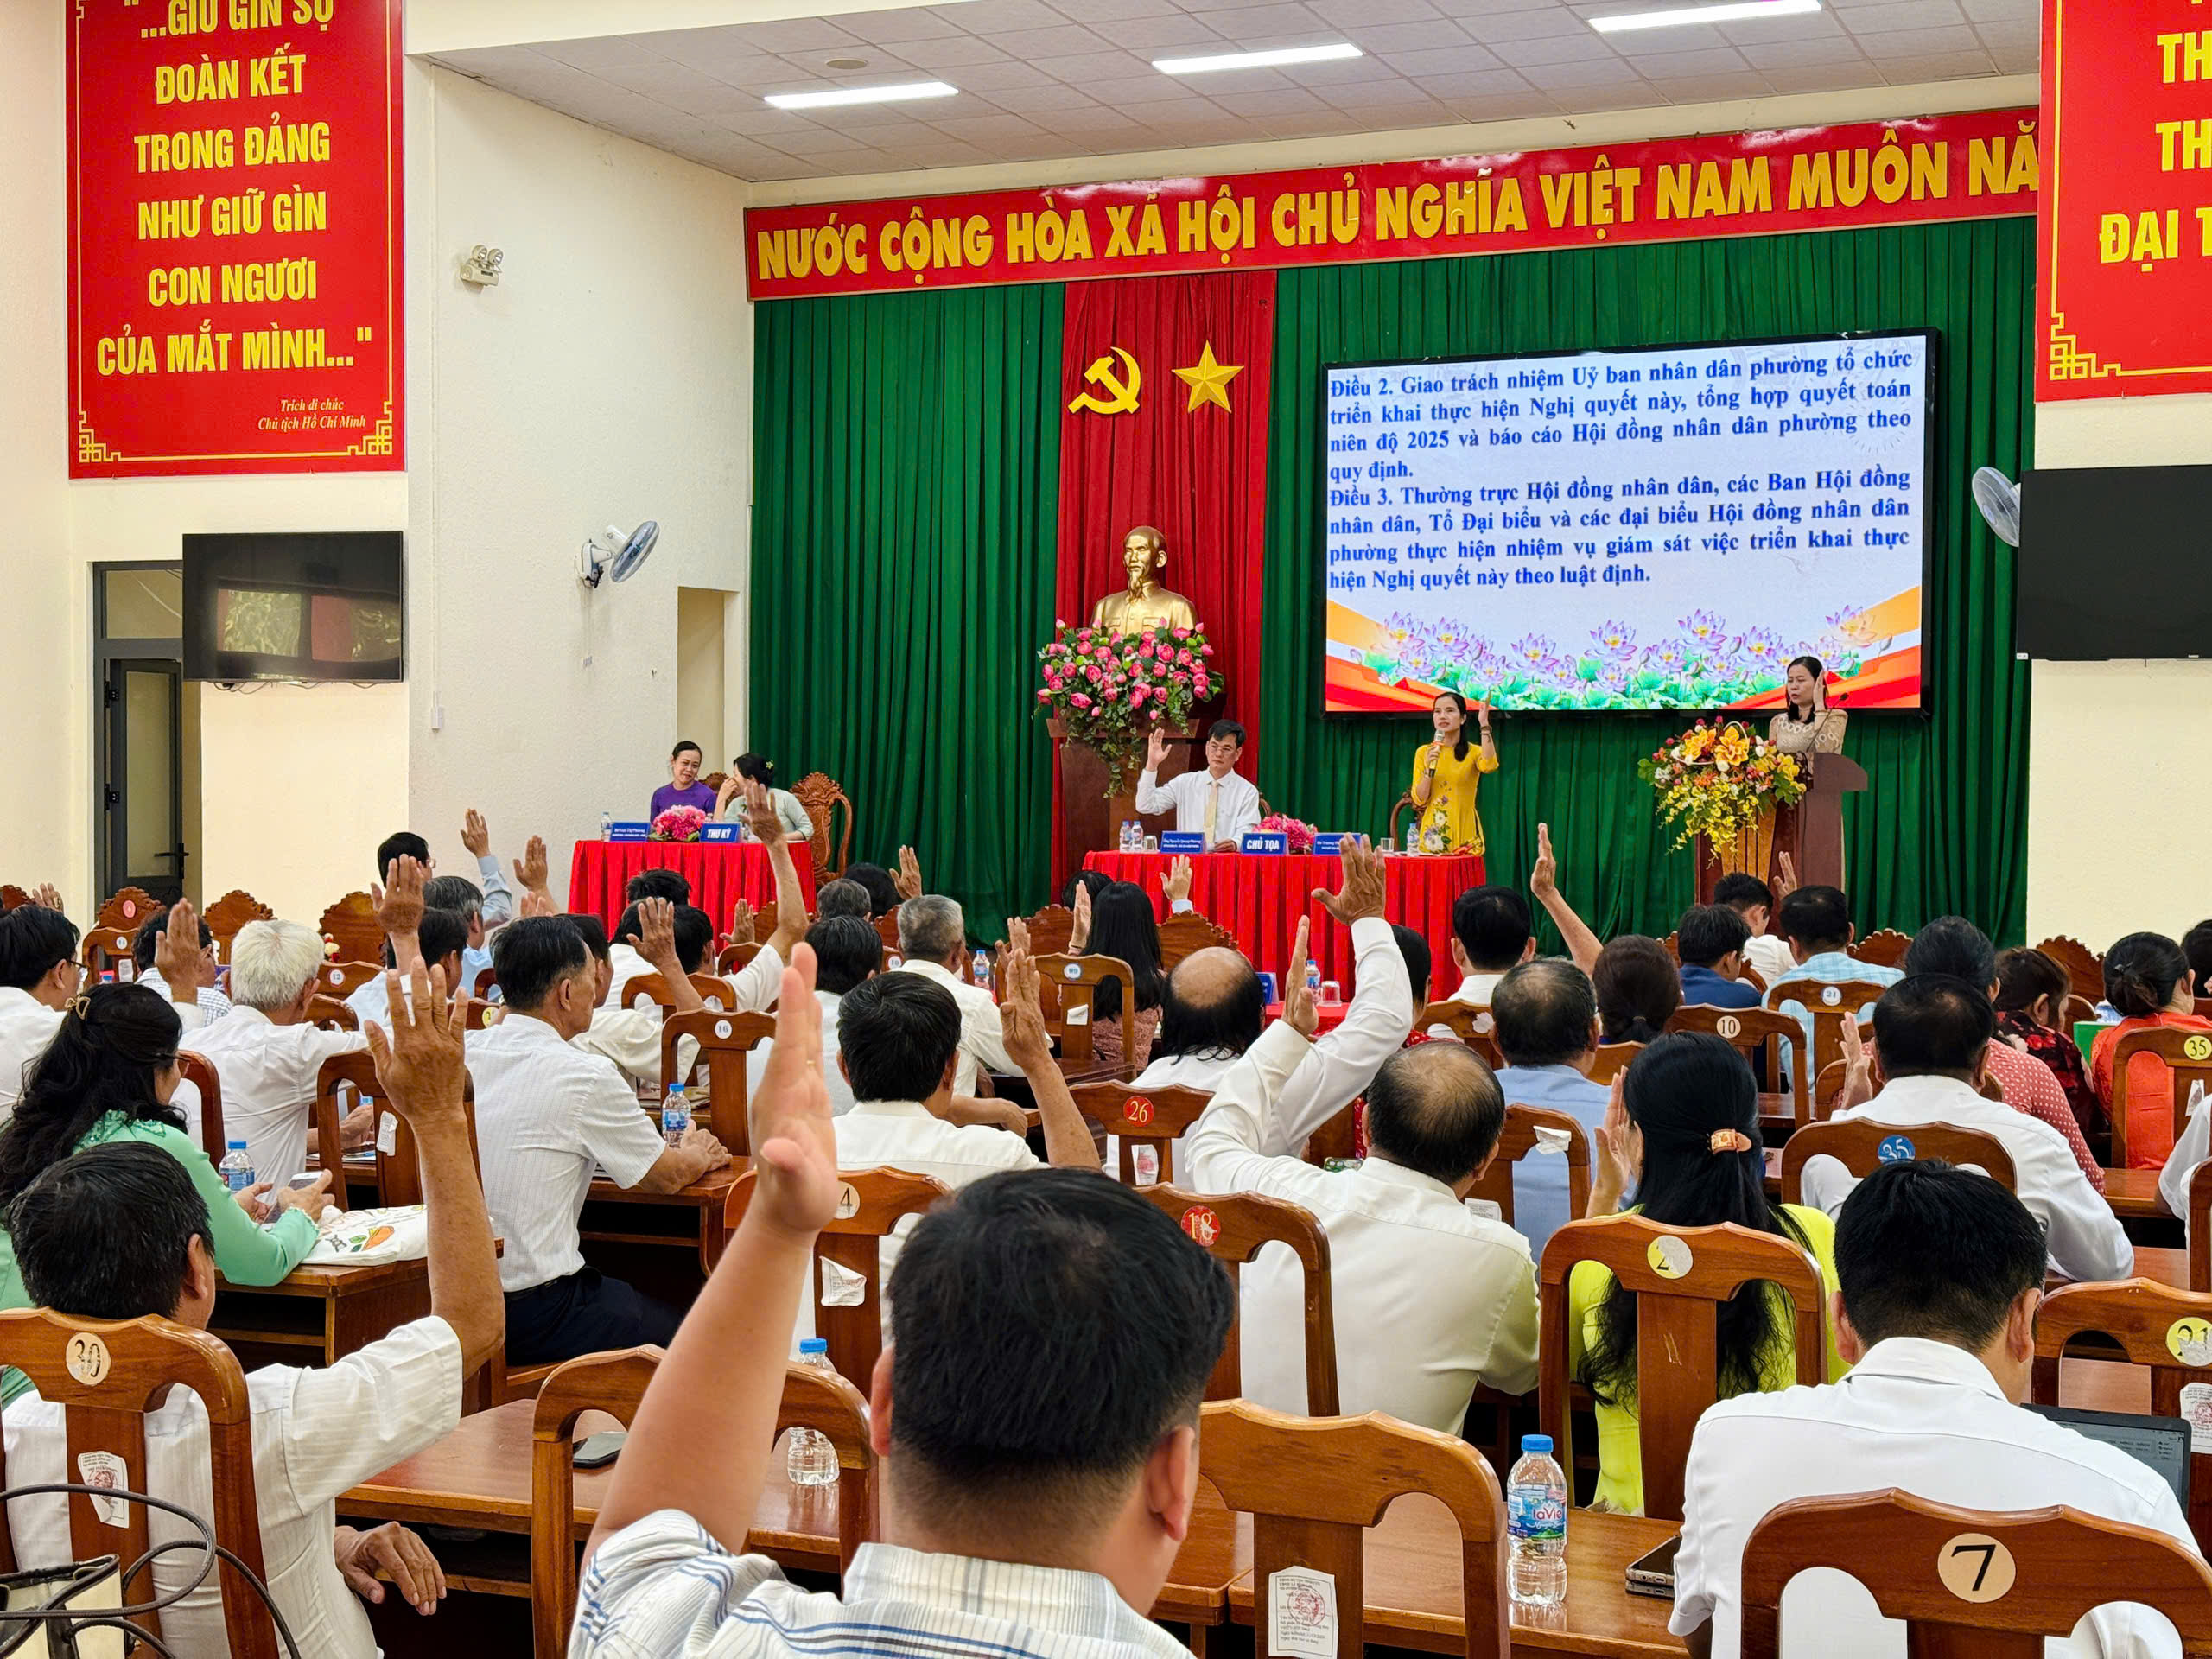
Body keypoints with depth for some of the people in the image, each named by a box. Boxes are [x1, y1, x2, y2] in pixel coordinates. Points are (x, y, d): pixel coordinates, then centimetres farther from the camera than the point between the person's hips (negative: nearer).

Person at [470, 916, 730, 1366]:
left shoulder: (465, 1055, 3)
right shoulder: (585, 1075, -15)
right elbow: (666, 1177, -1)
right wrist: (695, 1156, 22)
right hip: (530, 1315, -7)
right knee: (676, 1328, 14)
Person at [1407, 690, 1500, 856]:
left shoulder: (1473, 752, 2)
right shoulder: (1423, 752, 6)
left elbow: (1489, 766, -23)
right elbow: (1419, 800, 1)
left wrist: (1484, 726, -24)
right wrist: (1429, 769, -13)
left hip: (1465, 834, -1)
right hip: (1433, 835, 1)